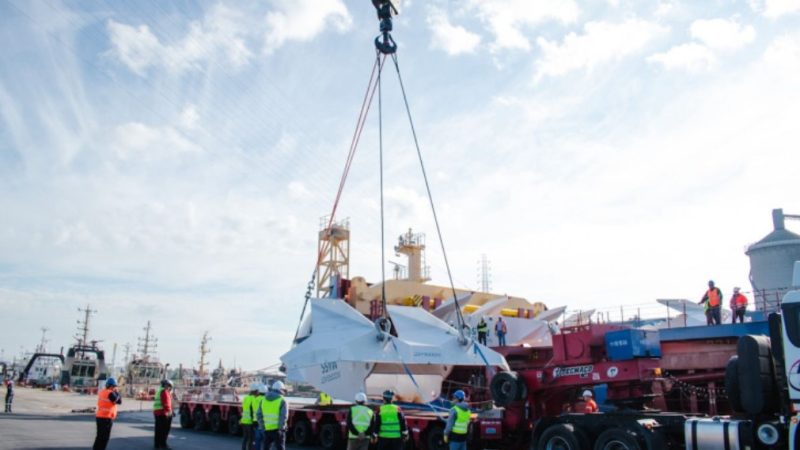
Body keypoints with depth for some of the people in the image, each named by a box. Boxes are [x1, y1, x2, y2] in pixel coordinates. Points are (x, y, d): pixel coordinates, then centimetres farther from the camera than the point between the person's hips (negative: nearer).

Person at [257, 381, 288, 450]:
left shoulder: (264, 399, 8)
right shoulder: (282, 400, -8)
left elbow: (259, 414, 8)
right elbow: (284, 416, -14)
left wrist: (262, 425, 13)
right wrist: (281, 427, -6)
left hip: (267, 429, 5)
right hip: (277, 429, -5)